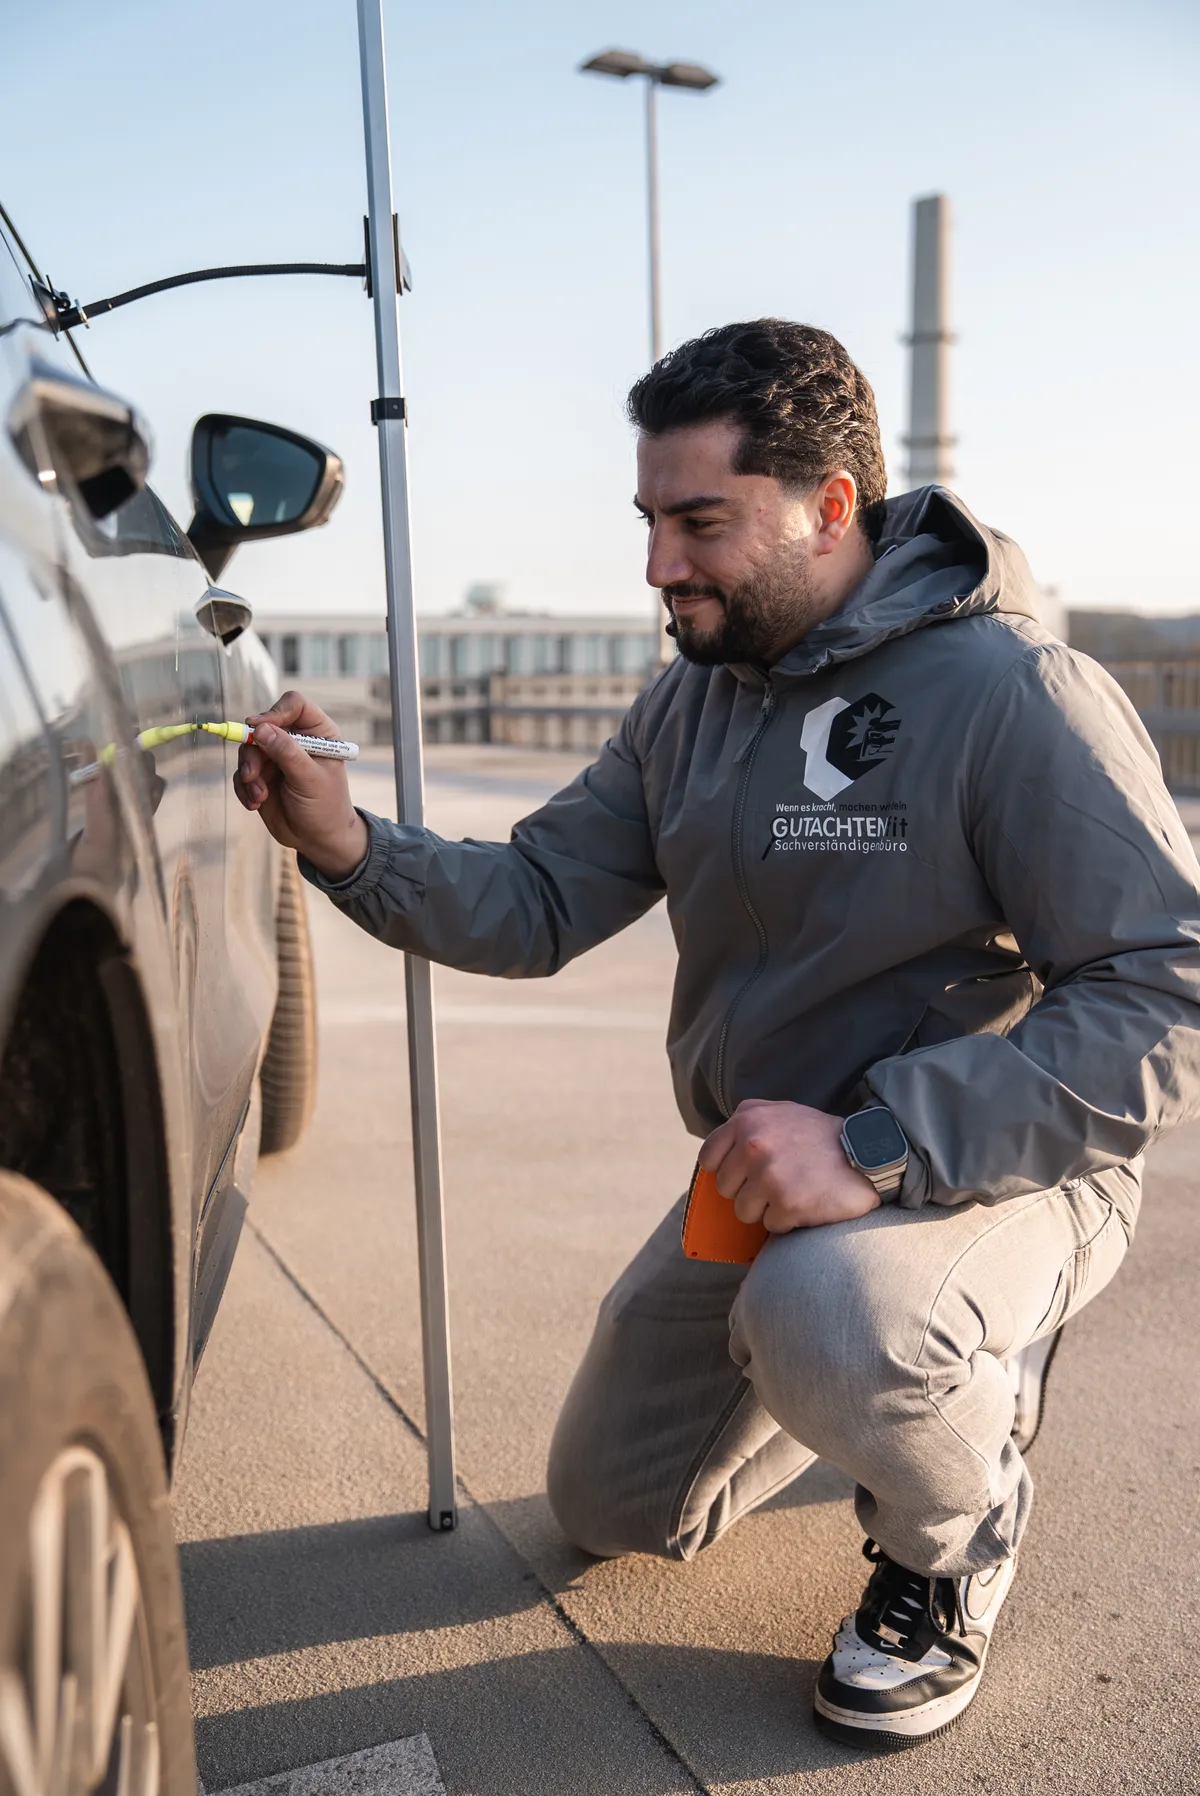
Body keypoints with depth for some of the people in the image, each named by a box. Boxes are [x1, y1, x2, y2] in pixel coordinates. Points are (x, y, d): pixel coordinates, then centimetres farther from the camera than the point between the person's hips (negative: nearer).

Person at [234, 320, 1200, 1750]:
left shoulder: (1010, 692, -22)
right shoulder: (689, 705, 2)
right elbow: (538, 904, 0)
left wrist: (873, 1143, -36)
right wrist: (350, 849, -18)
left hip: (993, 1173, -7)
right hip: (764, 1178, 7)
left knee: (826, 1316, -41)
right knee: (611, 1507, 16)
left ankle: (955, 1535, -4)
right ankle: (912, 1385, 35)